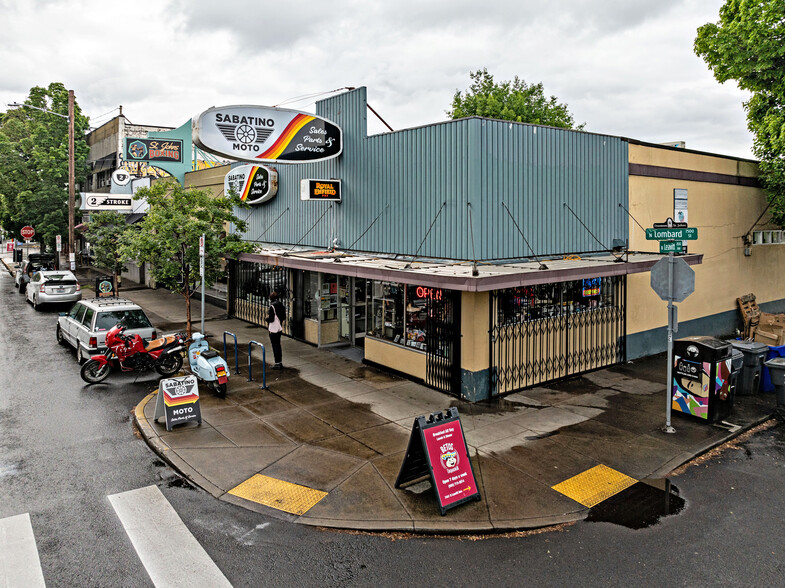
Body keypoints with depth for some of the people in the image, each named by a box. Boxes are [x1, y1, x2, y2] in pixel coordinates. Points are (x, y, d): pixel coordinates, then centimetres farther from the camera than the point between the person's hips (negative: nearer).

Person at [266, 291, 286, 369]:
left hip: (273, 329, -8)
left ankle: (277, 363, 2)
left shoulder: (272, 306, -18)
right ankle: (280, 362, 22)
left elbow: (271, 319, -19)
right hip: (279, 328, 8)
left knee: (275, 346, -1)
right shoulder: (281, 306, 6)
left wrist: (267, 318, 0)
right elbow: (284, 317, 11)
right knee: (278, 345, 16)